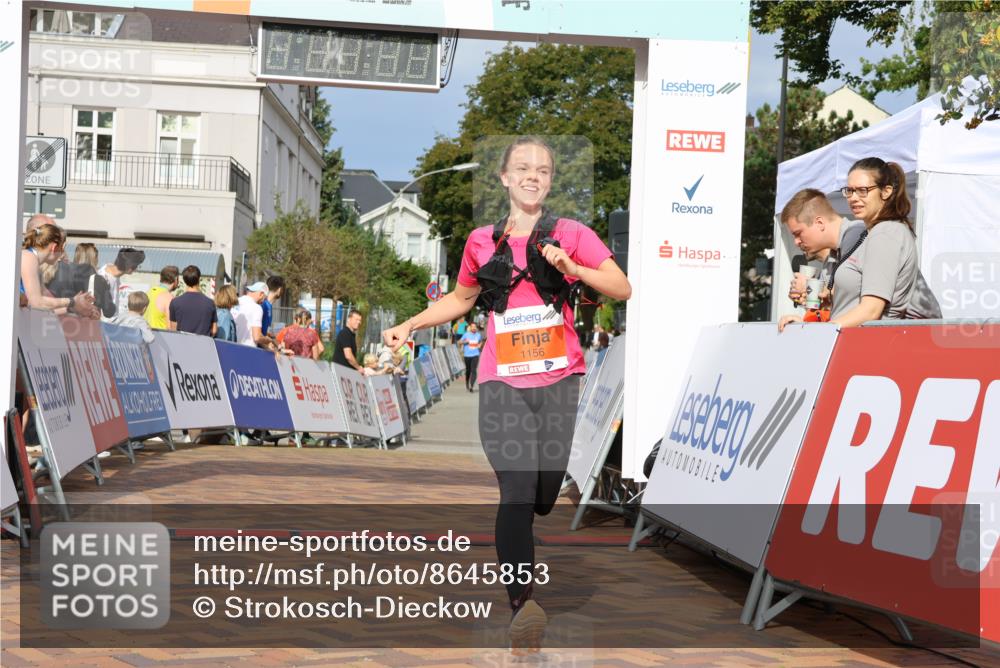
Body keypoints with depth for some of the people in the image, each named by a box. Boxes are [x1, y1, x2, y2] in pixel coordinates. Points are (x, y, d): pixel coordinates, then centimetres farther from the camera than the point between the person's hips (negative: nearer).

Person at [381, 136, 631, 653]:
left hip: (558, 378, 0)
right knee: (518, 489, -16)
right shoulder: (483, 241, 10)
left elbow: (622, 289, -2)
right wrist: (408, 325, 17)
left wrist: (572, 268, -16)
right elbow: (460, 299, 26)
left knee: (544, 497, 3)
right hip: (503, 382, 0)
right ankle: (522, 602, -23)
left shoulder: (572, 234, 5)